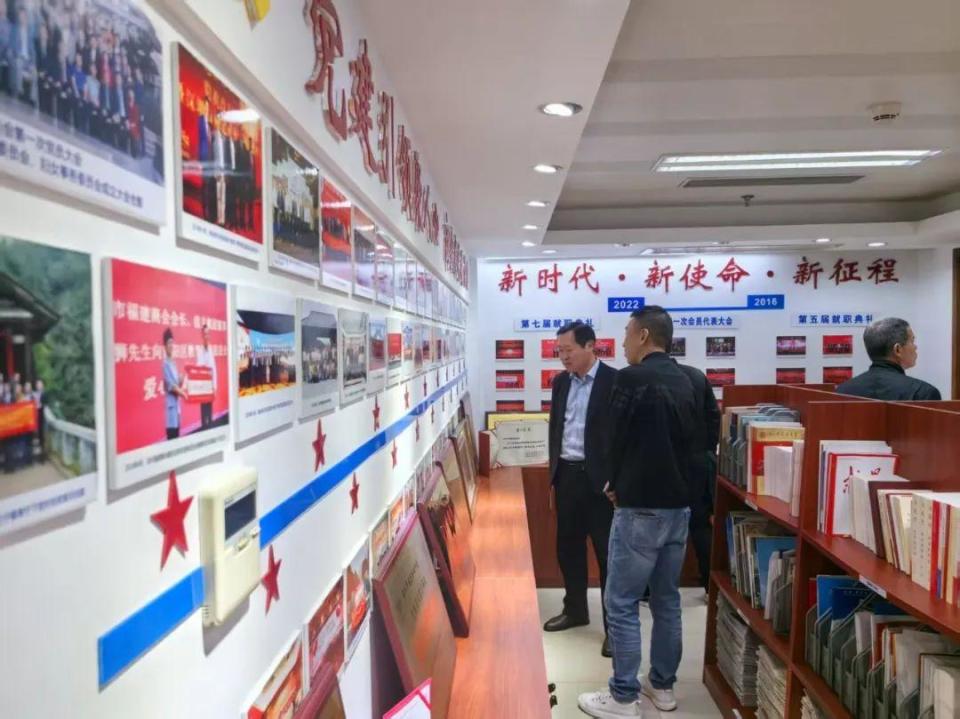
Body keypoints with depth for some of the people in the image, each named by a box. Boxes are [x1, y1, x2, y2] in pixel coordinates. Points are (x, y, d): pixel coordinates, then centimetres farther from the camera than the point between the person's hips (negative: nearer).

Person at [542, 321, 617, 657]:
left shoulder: (615, 381, -11)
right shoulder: (561, 381, 10)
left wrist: (615, 478, -14)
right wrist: (554, 467, 13)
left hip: (599, 477, -7)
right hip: (566, 474, 7)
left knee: (608, 551, 3)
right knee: (568, 546, 16)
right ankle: (575, 610, 34)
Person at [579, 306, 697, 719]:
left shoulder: (631, 378, -15)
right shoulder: (683, 382, 7)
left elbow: (617, 439, -9)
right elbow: (687, 439, 13)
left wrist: (618, 485, 9)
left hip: (641, 508, -8)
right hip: (678, 505, 8)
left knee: (621, 604, 4)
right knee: (667, 600, 17)